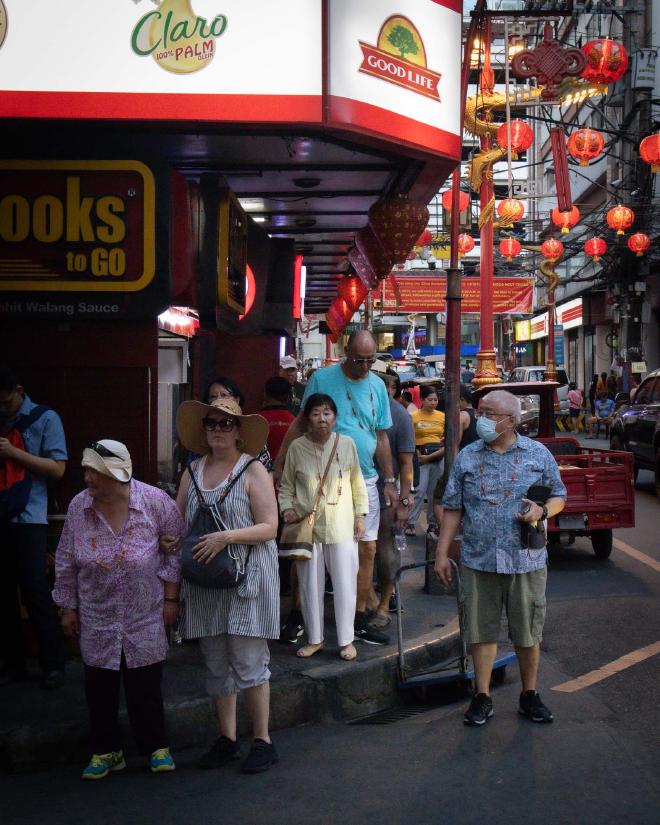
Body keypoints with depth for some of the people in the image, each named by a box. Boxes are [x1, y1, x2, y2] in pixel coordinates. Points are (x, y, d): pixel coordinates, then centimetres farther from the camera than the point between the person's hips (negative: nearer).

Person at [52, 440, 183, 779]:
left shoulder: (154, 501, -15)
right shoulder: (78, 506, -7)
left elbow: (174, 549, -4)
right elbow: (66, 562, 4)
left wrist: (171, 597, -4)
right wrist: (67, 607, 8)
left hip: (145, 617, -2)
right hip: (97, 619, 2)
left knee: (145, 685, 6)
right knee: (99, 687, 8)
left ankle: (156, 747, 24)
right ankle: (106, 751, 25)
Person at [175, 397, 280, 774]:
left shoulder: (253, 471, -5)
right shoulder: (192, 473, 10)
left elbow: (269, 527, -11)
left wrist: (226, 537, -22)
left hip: (246, 579, -5)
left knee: (249, 662, -2)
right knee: (217, 663, 12)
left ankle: (263, 741, 11)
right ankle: (227, 739, 23)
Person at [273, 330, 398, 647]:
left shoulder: (377, 386, 8)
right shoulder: (322, 379, -5)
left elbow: (381, 436, 13)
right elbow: (302, 423, -1)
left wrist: (389, 481, 12)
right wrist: (280, 464, -7)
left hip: (364, 479, 4)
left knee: (367, 548, 5)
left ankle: (359, 619, 16)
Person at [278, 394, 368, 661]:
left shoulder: (346, 444, -1)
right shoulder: (297, 447, -1)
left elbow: (357, 482, 7)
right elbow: (286, 486, 9)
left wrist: (360, 514, 4)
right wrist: (287, 508, -6)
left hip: (341, 526, 0)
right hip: (307, 526, 1)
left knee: (345, 583, 2)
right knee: (310, 584, 8)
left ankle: (346, 639, 15)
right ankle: (314, 638, 23)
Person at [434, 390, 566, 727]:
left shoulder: (538, 454, 3)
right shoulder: (467, 457, 5)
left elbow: (559, 497, 10)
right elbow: (453, 508, 8)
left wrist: (542, 510, -13)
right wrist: (442, 552, 4)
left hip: (526, 560, -1)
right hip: (478, 560, 1)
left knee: (528, 632, 8)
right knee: (481, 630, 6)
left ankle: (529, 695, 25)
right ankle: (482, 697, 18)